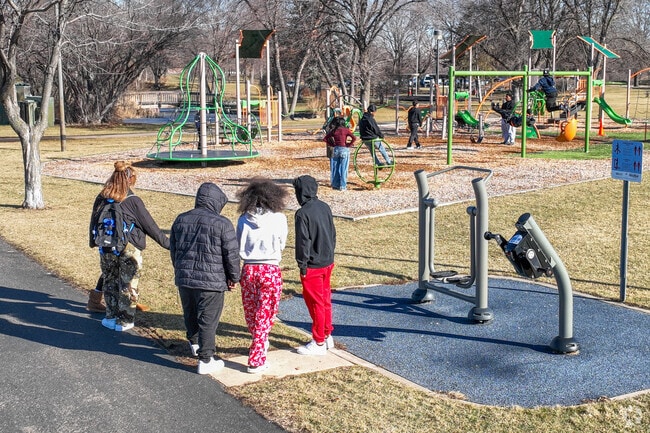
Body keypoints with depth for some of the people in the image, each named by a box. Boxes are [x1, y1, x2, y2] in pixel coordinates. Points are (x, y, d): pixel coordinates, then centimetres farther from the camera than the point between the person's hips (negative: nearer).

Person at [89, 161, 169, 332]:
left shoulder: (101, 199, -1)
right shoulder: (133, 201, -16)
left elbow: (94, 222, 12)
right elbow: (150, 226, -11)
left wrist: (94, 242, 29)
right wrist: (167, 243, -2)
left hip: (106, 250, 4)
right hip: (129, 251, -4)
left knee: (109, 282, 18)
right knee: (128, 286, 8)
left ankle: (111, 317, 24)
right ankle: (124, 321, 15)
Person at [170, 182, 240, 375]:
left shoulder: (181, 219, 6)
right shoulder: (222, 224, -12)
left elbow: (173, 249, 15)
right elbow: (232, 254, -10)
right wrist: (233, 278, 4)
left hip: (183, 278, 6)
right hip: (211, 281, -6)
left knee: (190, 314, 24)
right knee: (208, 320, 2)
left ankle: (194, 343, 46)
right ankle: (206, 360, 6)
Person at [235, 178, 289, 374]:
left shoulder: (243, 220, -4)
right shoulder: (278, 219, -9)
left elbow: (238, 247, 6)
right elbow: (281, 245, 2)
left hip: (248, 270, 3)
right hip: (270, 271, -2)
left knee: (250, 312, 21)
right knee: (265, 314, 7)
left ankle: (259, 344, 44)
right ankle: (256, 360, 5)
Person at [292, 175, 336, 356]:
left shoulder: (302, 213, -18)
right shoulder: (325, 207, 4)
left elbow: (303, 241, -18)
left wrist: (302, 265, -10)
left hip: (313, 266, -7)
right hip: (328, 263, 8)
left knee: (315, 303, 2)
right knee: (326, 300, 18)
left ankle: (319, 343, 11)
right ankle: (327, 336, 29)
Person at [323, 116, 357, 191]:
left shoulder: (333, 131, 2)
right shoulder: (345, 130, -6)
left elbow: (325, 138, 7)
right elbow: (354, 138, -15)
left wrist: (332, 145, 9)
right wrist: (349, 145, -5)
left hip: (335, 149, 3)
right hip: (344, 149, -3)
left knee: (335, 168, 10)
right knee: (343, 169, 1)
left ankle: (335, 185, 15)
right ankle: (342, 186, 2)